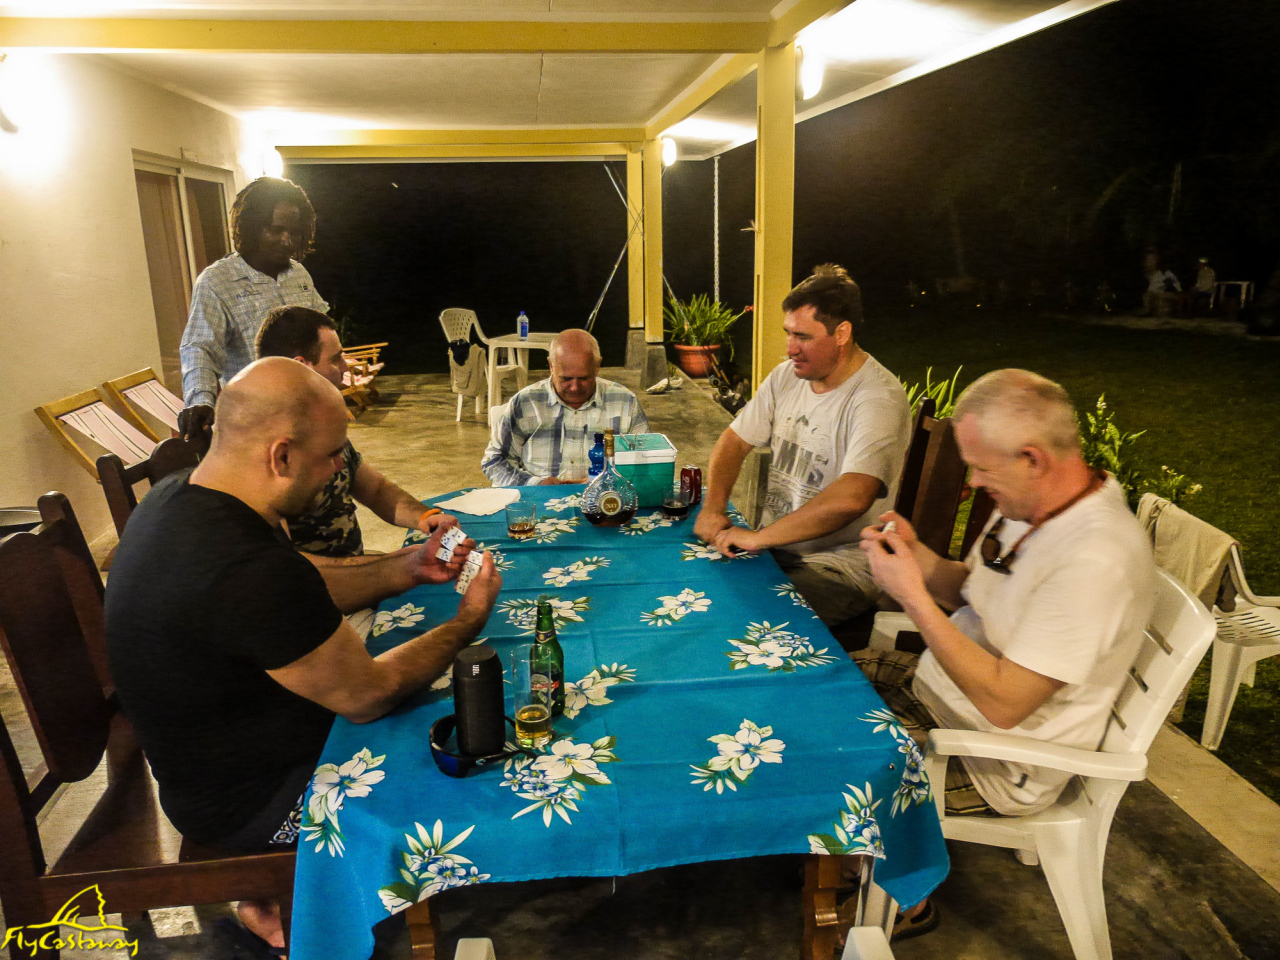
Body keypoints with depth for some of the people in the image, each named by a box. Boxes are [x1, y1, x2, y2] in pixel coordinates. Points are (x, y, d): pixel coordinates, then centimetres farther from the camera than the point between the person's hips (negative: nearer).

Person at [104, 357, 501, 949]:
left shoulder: (180, 497, -6)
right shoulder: (247, 571, -37)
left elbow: (304, 594, 8)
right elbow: (367, 696, -23)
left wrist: (409, 568, -1)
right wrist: (468, 622, -10)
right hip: (244, 803, -8)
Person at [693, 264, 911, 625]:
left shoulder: (878, 398, -19)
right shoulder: (787, 376, 6)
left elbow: (851, 498, -33)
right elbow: (735, 440, 13)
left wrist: (758, 537, -27)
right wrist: (713, 507, -6)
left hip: (840, 566, -7)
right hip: (772, 545, 7)